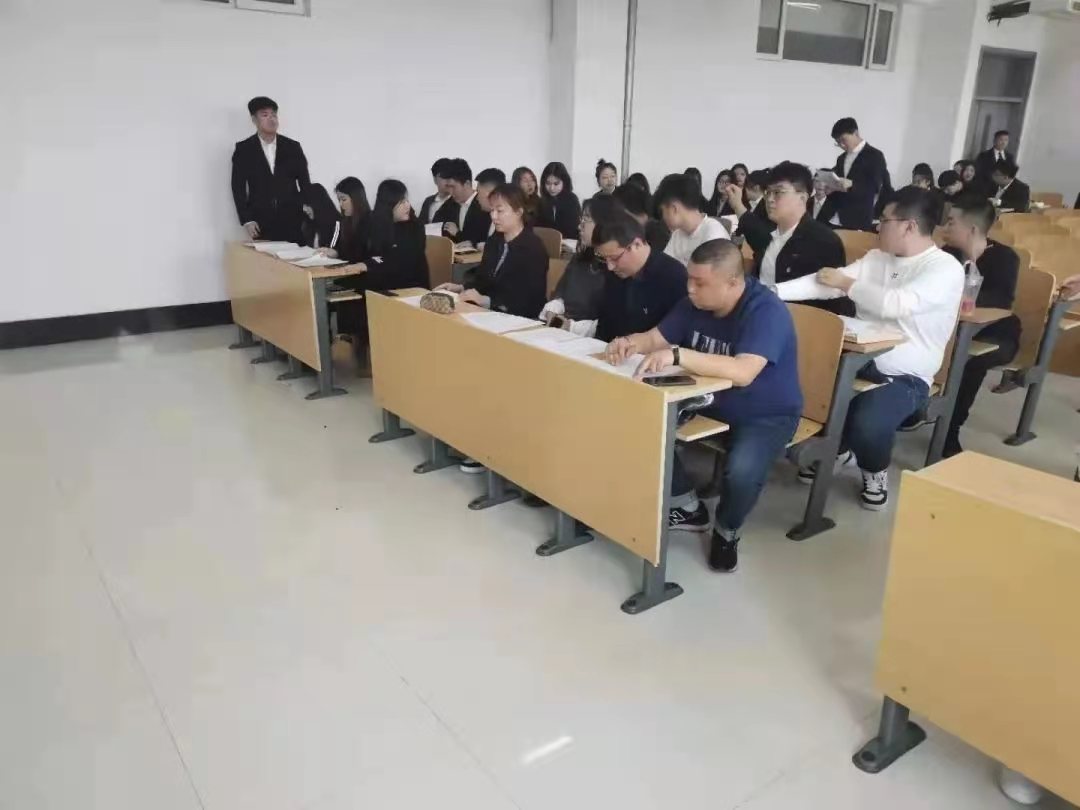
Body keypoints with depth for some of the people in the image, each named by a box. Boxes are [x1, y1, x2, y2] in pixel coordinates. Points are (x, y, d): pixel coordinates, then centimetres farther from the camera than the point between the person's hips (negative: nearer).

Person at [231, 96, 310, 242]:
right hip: (261, 224, -1)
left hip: (292, 222, 1)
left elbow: (305, 184, 9)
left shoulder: (293, 147, 8)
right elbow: (238, 187, 3)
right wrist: (246, 220, -5)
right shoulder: (243, 149, 5)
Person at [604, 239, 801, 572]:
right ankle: (689, 508, 9)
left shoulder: (766, 311, -28)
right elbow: (657, 337, 2)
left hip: (766, 416, -7)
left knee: (741, 470, -34)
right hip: (711, 401, 7)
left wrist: (678, 355, -52)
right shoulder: (696, 303, -6)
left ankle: (727, 531, 3)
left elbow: (742, 372, -43)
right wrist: (632, 343, -23)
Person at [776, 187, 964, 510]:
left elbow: (895, 304, -27)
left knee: (867, 423, -32)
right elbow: (824, 283, -1)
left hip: (905, 376, -6)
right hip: (860, 361, 6)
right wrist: (772, 291, -13)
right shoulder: (876, 258, 9)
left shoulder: (945, 269, -11)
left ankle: (875, 473, 7)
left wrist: (846, 283, -12)